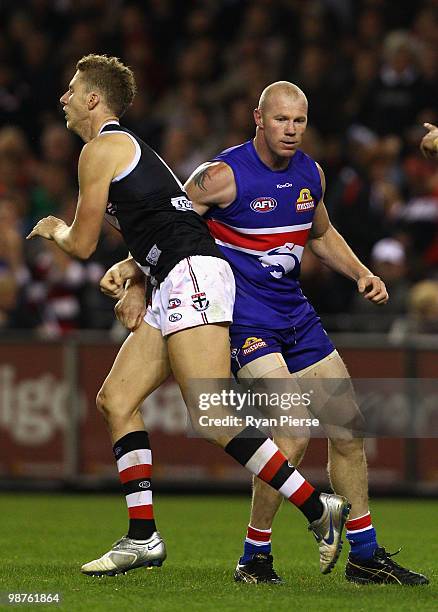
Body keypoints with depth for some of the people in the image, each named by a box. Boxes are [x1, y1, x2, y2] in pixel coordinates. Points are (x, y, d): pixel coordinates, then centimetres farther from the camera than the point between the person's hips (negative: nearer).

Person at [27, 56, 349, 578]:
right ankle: (143, 538, 3)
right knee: (115, 399, 7)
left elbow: (82, 245, 2)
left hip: (191, 275, -10)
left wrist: (54, 230, 21)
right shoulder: (129, 147, 28)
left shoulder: (101, 149, -2)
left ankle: (319, 510, -20)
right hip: (176, 289, 10)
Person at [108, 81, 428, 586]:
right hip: (243, 318, -7)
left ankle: (365, 555, 19)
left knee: (348, 427, 7)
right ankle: (254, 558, -5)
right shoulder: (224, 175, -14)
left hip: (294, 313, 8)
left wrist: (361, 273, 11)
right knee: (293, 434, -20)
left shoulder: (310, 174, 6)